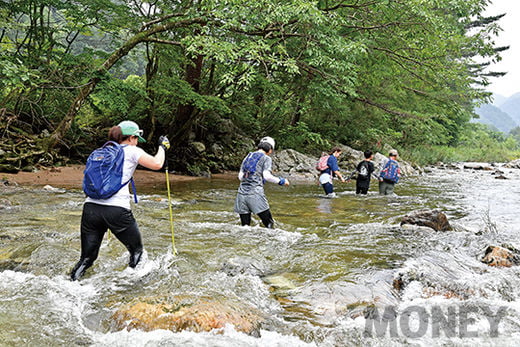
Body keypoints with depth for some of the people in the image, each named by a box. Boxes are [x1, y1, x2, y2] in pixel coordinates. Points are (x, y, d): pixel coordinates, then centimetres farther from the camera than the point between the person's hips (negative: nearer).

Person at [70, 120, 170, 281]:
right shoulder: (131, 151, 7)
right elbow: (157, 164, -3)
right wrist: (163, 146, 16)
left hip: (91, 207, 5)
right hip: (116, 210, -5)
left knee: (87, 258, 13)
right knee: (136, 251, 17)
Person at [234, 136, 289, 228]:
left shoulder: (248, 157, 20)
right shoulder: (266, 158, 4)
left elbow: (240, 176, 17)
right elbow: (267, 176, -10)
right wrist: (281, 181, 2)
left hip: (241, 193, 6)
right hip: (255, 193, -6)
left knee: (245, 226, 7)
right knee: (269, 224, -2)